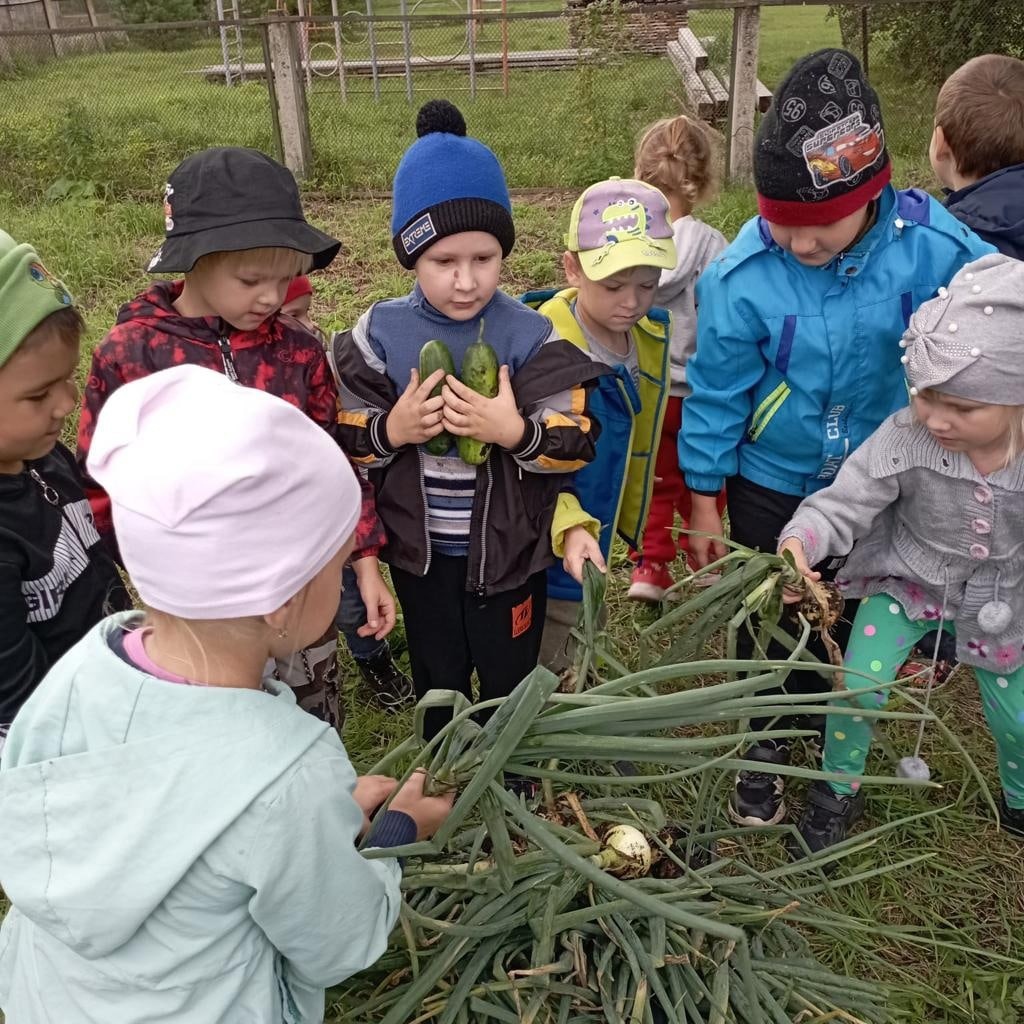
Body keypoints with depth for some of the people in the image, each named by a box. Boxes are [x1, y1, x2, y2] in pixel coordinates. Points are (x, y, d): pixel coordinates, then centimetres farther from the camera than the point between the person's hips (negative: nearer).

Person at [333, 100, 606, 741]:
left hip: (508, 551, -1)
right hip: (419, 550, 2)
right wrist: (392, 431, -25)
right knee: (438, 680, 24)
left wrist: (515, 431, -32)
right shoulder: (380, 335, -11)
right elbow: (345, 441, -5)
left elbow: (575, 443, -14)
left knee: (510, 679, 21)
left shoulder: (528, 334, -15)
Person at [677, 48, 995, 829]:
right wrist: (704, 500, -5)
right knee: (769, 617, 14)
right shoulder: (742, 274, -26)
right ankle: (768, 744, 38)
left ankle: (824, 726, 48)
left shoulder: (934, 247, -23)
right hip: (772, 480, -2)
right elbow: (717, 392, -14)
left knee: (847, 615, 21)